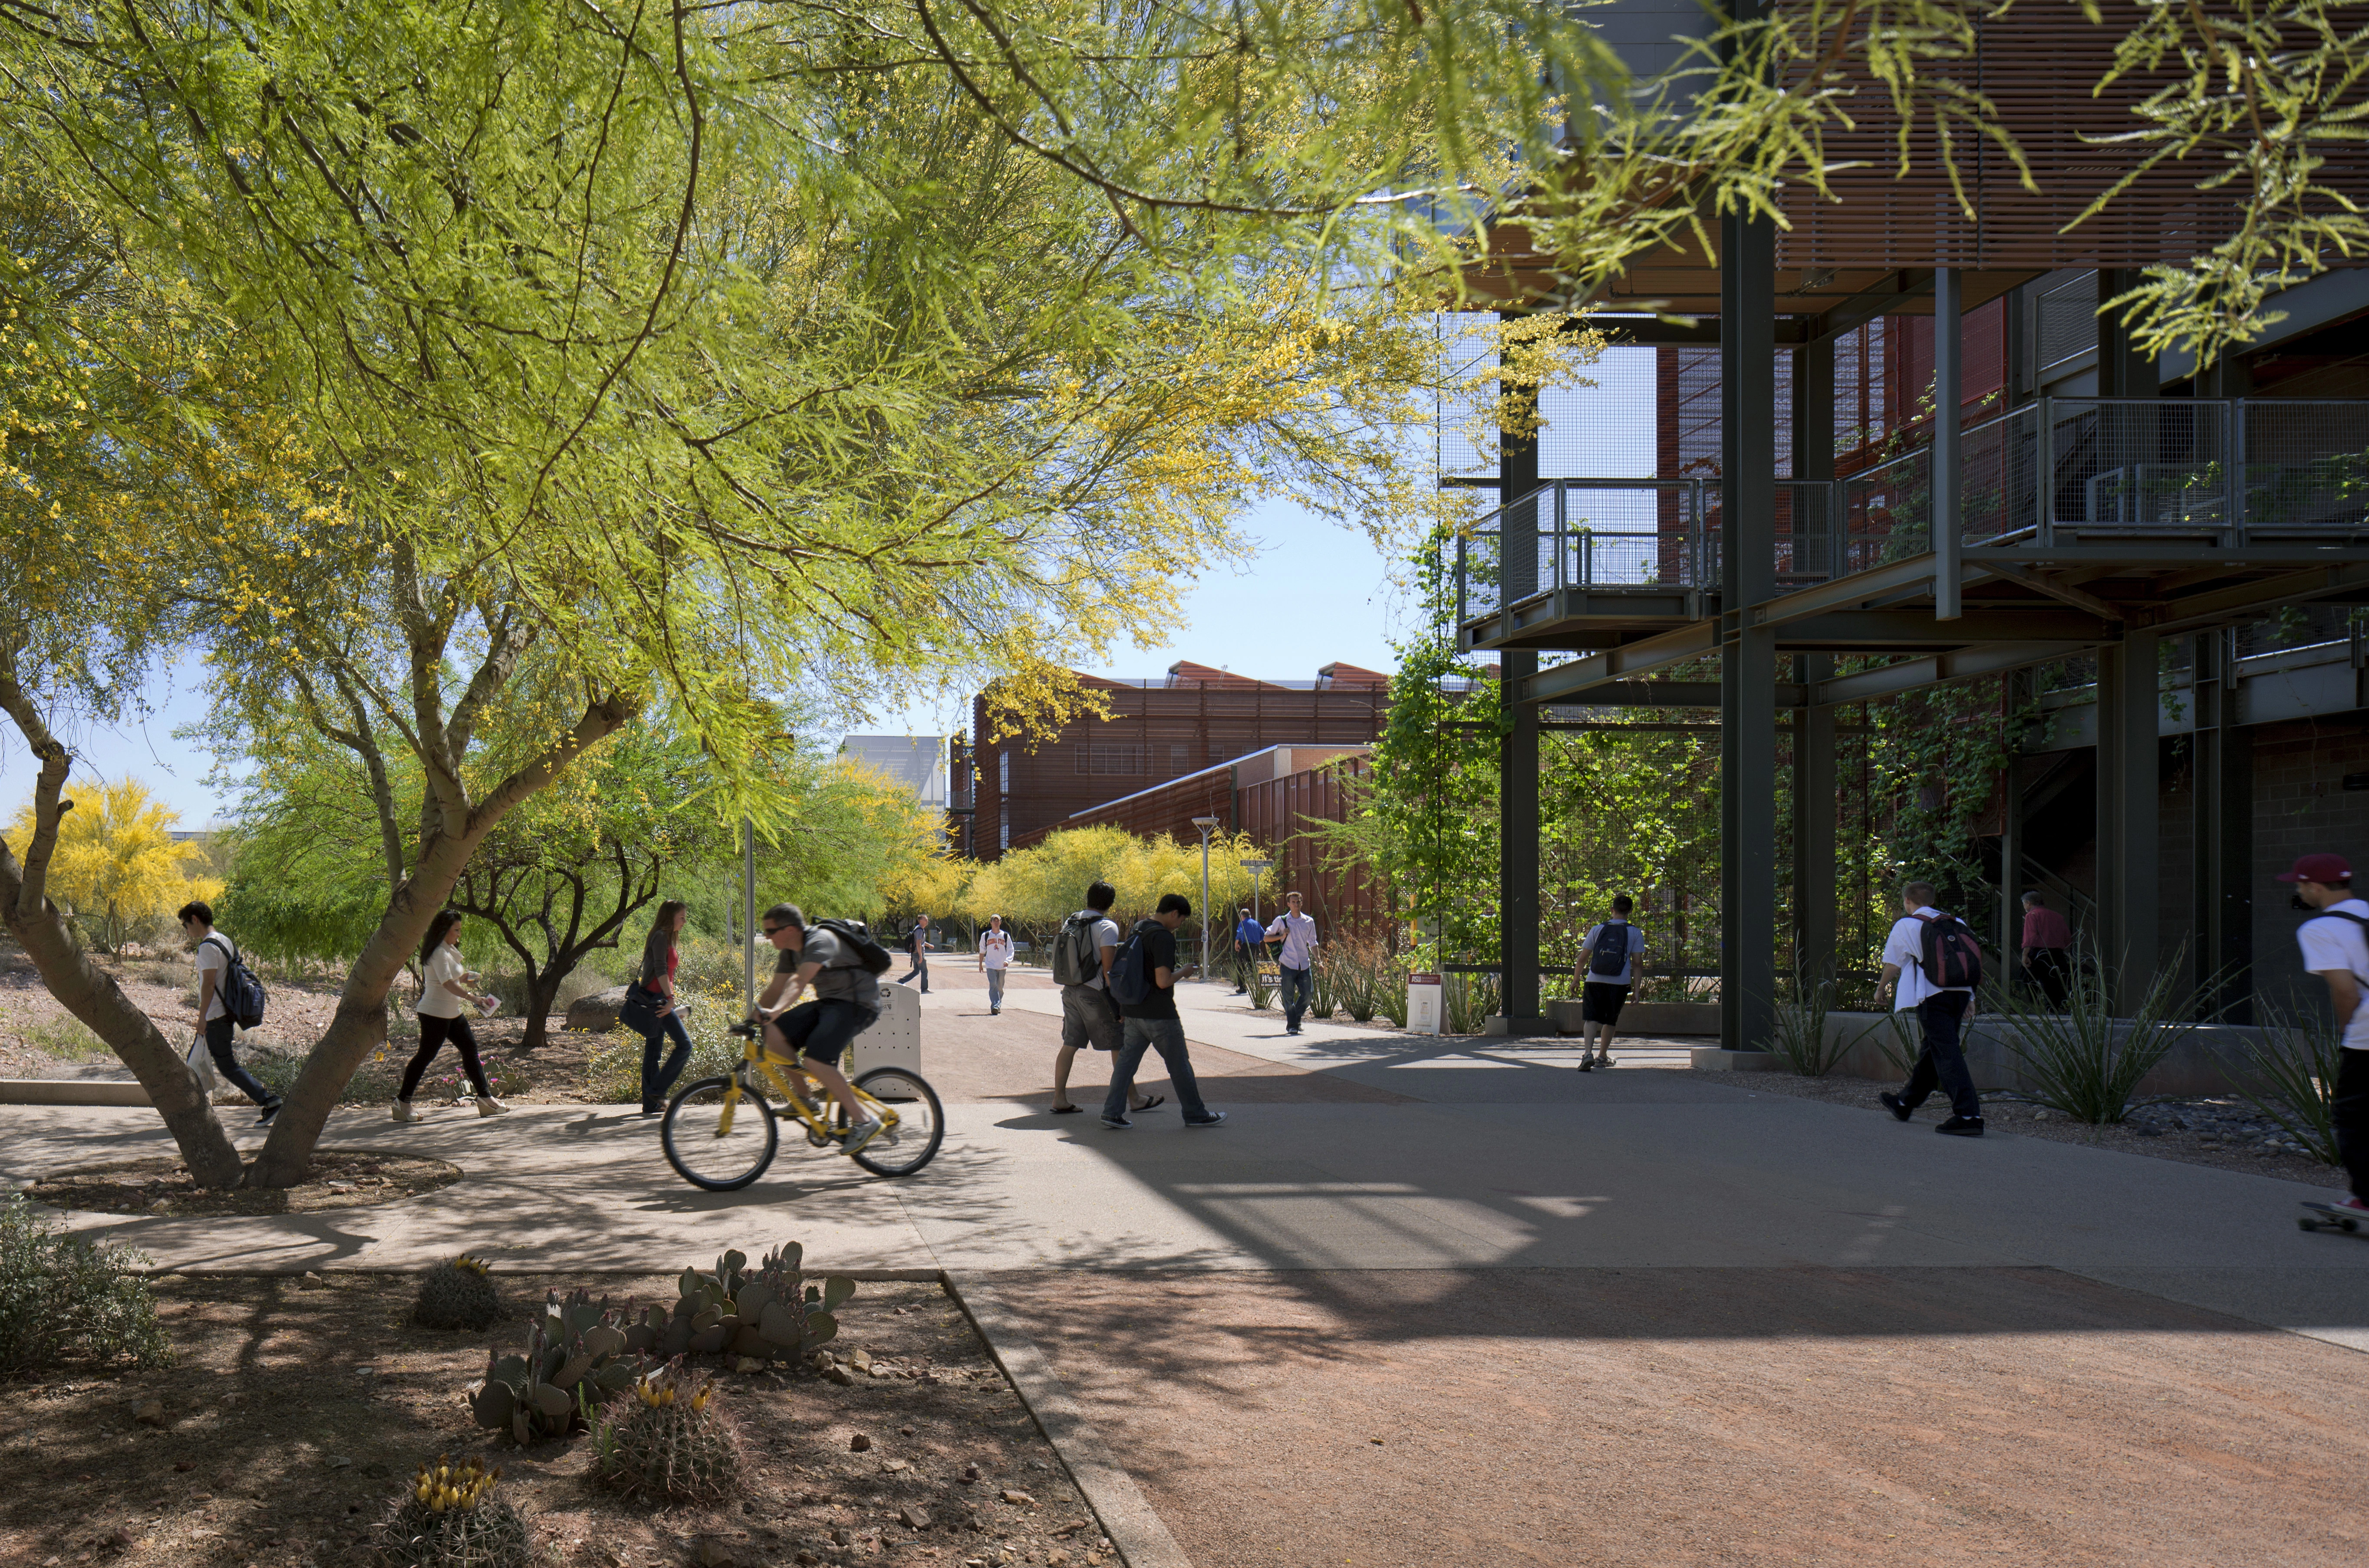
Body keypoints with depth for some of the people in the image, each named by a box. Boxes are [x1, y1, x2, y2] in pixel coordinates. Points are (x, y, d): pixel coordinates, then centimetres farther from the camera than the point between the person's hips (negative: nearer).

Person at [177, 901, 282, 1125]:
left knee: (226, 1066, -6)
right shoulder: (226, 941, 13)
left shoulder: (208, 946, -16)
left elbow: (209, 984, -21)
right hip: (227, 1013, 10)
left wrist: (202, 1018, -19)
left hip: (215, 1016, -10)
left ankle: (269, 1101, -11)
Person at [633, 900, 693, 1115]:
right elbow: (660, 969, -20)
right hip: (657, 999, -10)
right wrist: (670, 998, -24)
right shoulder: (661, 937, -10)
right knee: (684, 1045, -11)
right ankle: (657, 1090, -8)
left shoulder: (667, 938, 20)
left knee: (653, 1050, 9)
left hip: (657, 1000, 10)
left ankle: (651, 1104, 10)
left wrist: (670, 998, 24)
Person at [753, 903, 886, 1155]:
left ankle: (864, 1121, -17)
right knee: (775, 1034, -9)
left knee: (816, 1061, -26)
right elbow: (775, 988, 14)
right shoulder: (791, 952, 8)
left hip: (857, 1004, -9)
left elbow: (799, 981, -37)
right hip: (829, 1002, 9)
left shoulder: (820, 942, -21)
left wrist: (777, 1011, -50)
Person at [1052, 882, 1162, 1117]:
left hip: (1070, 991, 7)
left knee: (1070, 1045, 9)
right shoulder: (1107, 927, -12)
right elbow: (1108, 969, -16)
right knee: (1119, 1045, 2)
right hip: (1095, 993, -7)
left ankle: (1059, 1100, 7)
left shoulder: (1069, 922, 10)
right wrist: (1117, 1000, -12)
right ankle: (1134, 1098, 7)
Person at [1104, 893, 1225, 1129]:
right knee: (1179, 1063, 4)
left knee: (1127, 1059, 9)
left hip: (1133, 1011, 8)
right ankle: (1195, 1114, 13)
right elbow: (1163, 981, -26)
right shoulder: (1163, 937, -19)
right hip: (1159, 1013, -8)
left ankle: (1112, 1112, 5)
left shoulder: (1138, 929, 10)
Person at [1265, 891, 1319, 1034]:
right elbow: (1266, 937, 6)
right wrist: (1282, 936, -8)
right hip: (1288, 964, -3)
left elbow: (1312, 943, 16)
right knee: (1289, 997, -1)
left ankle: (1297, 1016, 23)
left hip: (1305, 964, 3)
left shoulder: (1309, 922, 9)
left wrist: (1318, 960, 6)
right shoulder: (1281, 921, 1)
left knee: (1308, 994, 0)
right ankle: (1292, 1025, 9)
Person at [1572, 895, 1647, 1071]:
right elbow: (1636, 963, -1)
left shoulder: (1598, 929, 5)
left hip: (1594, 981, -1)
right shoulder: (1635, 933, 3)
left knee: (1591, 1019, -4)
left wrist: (1576, 980, 17)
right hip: (1619, 983, 1)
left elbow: (1583, 958, 5)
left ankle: (1588, 1053, -26)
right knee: (1610, 1020, 18)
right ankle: (1602, 1056, 28)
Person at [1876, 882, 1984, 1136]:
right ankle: (1905, 1103, 33)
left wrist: (1881, 989, 25)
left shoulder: (1905, 926, 3)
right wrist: (1970, 998, 19)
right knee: (1933, 1051, 17)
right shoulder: (1956, 924, 18)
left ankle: (1969, 1115, -19)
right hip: (1961, 992, 7)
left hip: (1933, 996, -7)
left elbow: (1893, 965, 9)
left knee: (1947, 1054, -9)